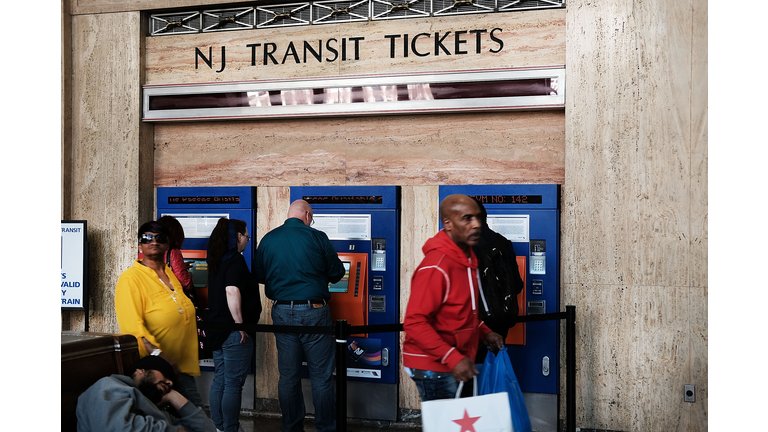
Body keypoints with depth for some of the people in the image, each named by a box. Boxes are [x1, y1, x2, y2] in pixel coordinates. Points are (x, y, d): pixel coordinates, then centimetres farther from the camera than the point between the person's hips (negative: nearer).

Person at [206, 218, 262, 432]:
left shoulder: (216, 260, 13)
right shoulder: (235, 260, -14)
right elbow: (232, 292, -27)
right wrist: (240, 325, -22)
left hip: (217, 329, 9)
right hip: (233, 333, -9)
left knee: (219, 381, 13)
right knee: (233, 384, -3)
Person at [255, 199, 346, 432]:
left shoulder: (268, 239, 3)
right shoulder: (317, 238, -7)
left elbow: (259, 276, 11)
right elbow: (336, 273, 1)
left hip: (282, 312, 4)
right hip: (314, 313, -4)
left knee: (288, 375, 11)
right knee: (321, 377, 3)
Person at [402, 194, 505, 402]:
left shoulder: (467, 256, 10)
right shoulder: (435, 266, -21)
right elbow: (414, 323, -25)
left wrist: (484, 332, 11)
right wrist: (453, 358, -28)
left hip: (456, 363, 9)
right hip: (433, 367, -9)